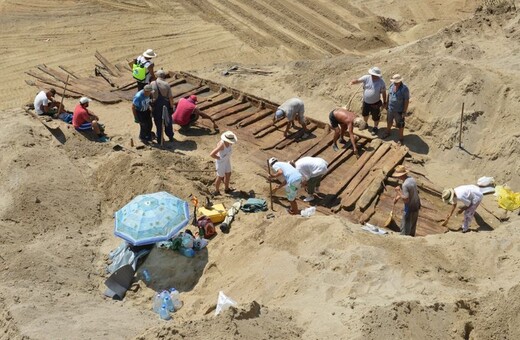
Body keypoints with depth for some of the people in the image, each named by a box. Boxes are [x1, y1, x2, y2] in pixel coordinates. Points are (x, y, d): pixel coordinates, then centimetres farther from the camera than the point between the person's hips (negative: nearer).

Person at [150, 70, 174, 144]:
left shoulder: (152, 84, -10)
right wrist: (172, 106, 2)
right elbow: (170, 97, -9)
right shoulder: (166, 84, -10)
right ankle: (170, 137, 30)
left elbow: (150, 95, -9)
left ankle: (159, 139, 20)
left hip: (156, 106, 0)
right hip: (166, 106, 1)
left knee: (158, 123, 12)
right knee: (168, 122, 18)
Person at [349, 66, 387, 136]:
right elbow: (358, 80, -18)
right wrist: (353, 82, -42)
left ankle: (375, 127, 37)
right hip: (366, 101, 4)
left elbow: (384, 93, -11)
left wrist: (384, 102, -4)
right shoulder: (366, 78, -16)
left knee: (375, 116, 13)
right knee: (365, 114, 26)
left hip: (375, 103, -4)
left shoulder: (381, 82, -21)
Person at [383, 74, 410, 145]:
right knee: (389, 121, 27)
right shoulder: (392, 86, -7)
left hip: (399, 111, -6)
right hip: (390, 109, 6)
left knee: (400, 125, 10)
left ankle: (401, 138, 27)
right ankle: (387, 132, 51)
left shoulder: (404, 89, -24)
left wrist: (404, 112, -19)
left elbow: (406, 101, -20)